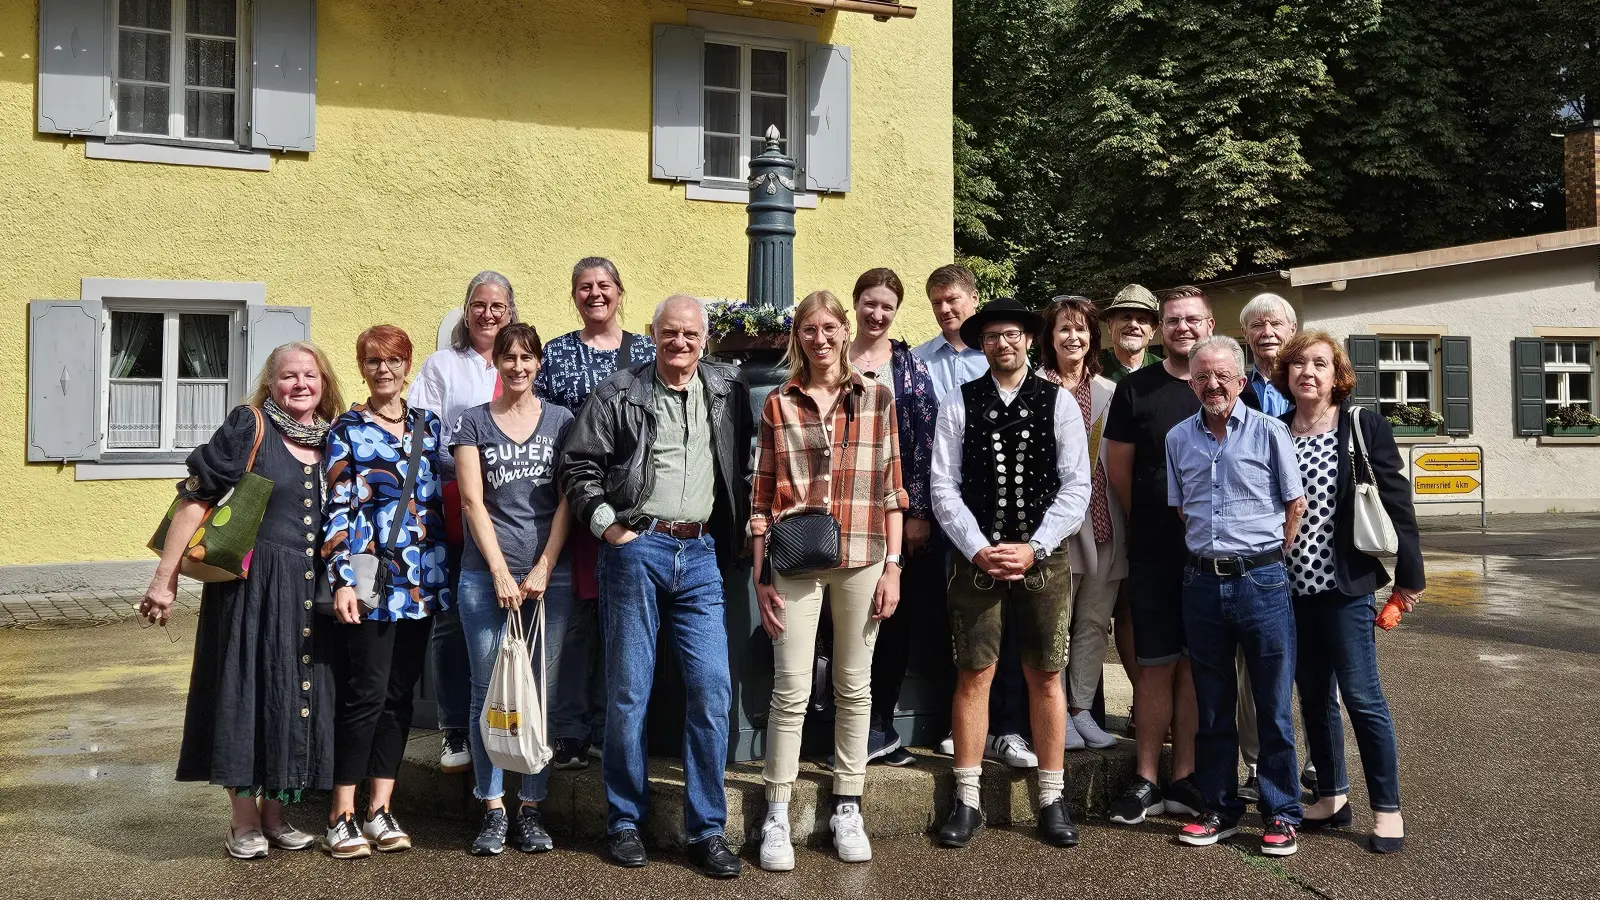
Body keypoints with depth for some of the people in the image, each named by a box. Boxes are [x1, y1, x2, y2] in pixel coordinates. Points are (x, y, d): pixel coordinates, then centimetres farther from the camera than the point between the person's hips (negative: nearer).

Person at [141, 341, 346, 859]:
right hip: (250, 583, -5)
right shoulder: (248, 427, -7)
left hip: (309, 591, 5)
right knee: (247, 690, 1)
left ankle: (274, 814, 23)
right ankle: (244, 822, 14)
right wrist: (165, 578, -12)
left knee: (297, 694, 8)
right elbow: (195, 500, -9)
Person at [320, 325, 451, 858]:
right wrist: (342, 580, -13)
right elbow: (337, 509, -5)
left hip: (422, 581, 4)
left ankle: (380, 809, 16)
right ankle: (342, 815, 6)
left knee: (401, 694, 8)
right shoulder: (346, 430, 1)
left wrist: (447, 575, 10)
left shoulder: (430, 426, 12)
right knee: (365, 694, -5)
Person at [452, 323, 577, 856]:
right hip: (486, 574, 0)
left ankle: (532, 807, 12)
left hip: (550, 573, 1)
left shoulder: (562, 422, 9)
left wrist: (543, 569, -6)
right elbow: (473, 502, 0)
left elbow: (567, 501, 4)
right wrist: (501, 573, -8)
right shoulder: (473, 423, 7)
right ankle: (493, 809, 9)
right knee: (488, 692, 0)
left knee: (543, 692, 2)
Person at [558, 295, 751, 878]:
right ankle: (625, 822, 17)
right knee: (628, 691, 3)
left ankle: (707, 830, 8)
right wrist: (606, 525, -6)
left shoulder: (727, 390, 11)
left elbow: (743, 467, 19)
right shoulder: (619, 394, 3)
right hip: (635, 550, -2)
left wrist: (738, 533, 11)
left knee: (712, 690, -3)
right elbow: (579, 466, 2)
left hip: (700, 555, 2)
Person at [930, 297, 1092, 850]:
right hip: (976, 559, 0)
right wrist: (980, 551, -11)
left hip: (1042, 559, 0)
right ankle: (966, 802, 12)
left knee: (1046, 678, 6)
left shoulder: (1059, 402, 3)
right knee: (973, 676, 2)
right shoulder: (959, 404, 3)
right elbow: (944, 487, -1)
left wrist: (1033, 548, -11)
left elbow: (1076, 486, -1)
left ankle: (1051, 801, 17)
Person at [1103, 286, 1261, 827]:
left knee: (1197, 664, 5)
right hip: (1153, 552, -1)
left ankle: (1184, 781, 14)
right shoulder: (1136, 388, 2)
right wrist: (1152, 523, 6)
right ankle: (1146, 782, 11)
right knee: (1155, 665, 2)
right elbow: (1118, 469, 6)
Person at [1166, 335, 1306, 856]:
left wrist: (1272, 558, 1)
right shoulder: (1178, 439, 8)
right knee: (1212, 706, 11)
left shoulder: (1268, 432, -2)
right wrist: (1206, 552, 7)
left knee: (1274, 706, 3)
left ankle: (1281, 814, 14)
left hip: (1261, 580, -3)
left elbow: (1296, 504, 2)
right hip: (1202, 582, 3)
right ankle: (1219, 809, 22)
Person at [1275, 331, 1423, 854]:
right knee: (1313, 696, 13)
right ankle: (1333, 796, 27)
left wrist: (1409, 575, -5)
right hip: (1290, 585, 4)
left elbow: (1396, 501, -4)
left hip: (1344, 583, -4)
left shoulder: (1363, 427, -5)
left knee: (1362, 697, -2)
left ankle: (1387, 809, 12)